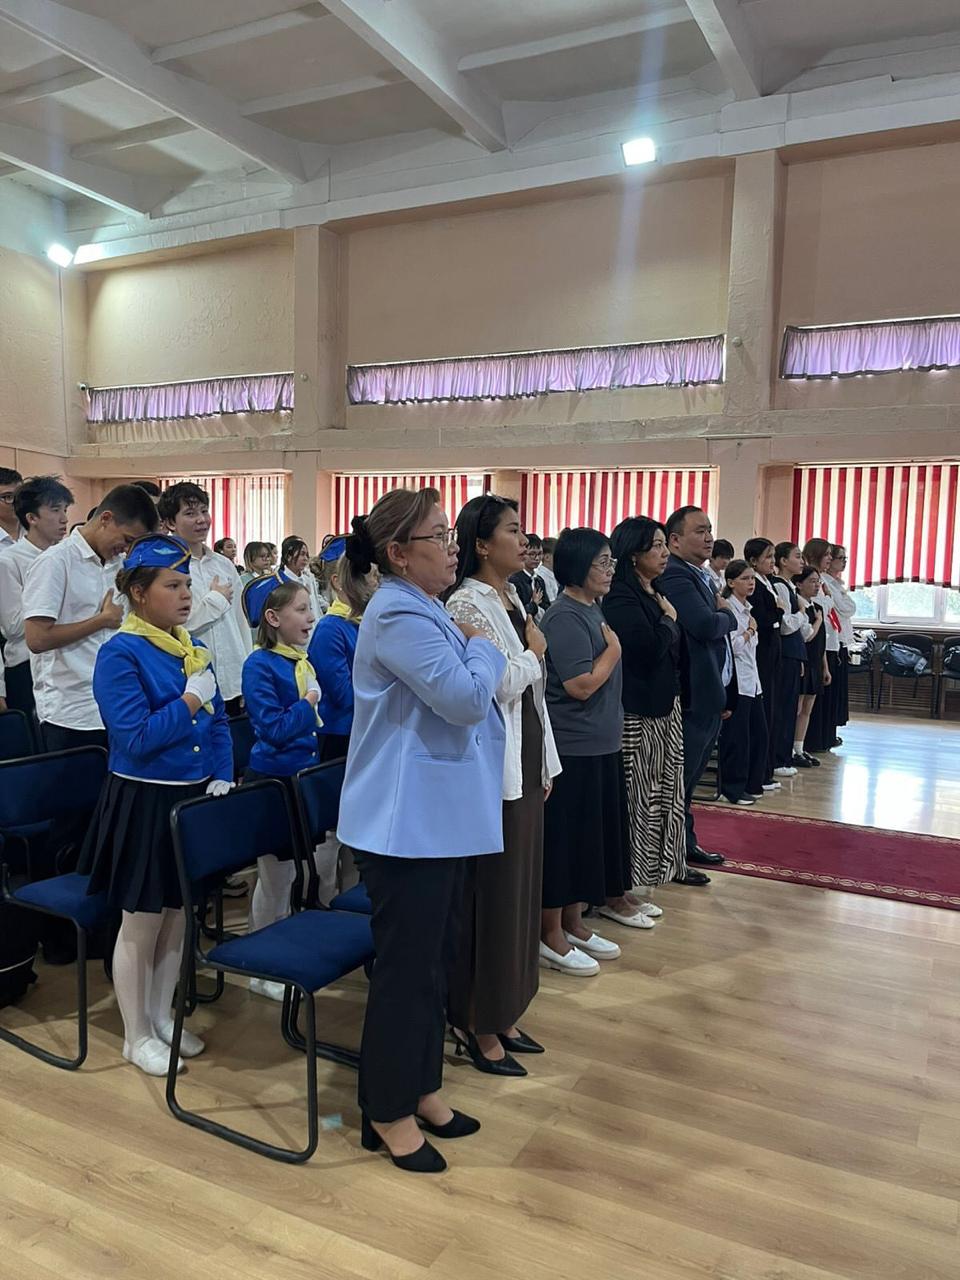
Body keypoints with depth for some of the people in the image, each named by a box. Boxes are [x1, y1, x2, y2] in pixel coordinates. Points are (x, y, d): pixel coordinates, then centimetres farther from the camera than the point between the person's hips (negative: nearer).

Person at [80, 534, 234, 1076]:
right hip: (144, 804, -7)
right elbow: (136, 738, -22)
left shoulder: (194, 648, 6)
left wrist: (223, 776, -2)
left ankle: (163, 1016, 36)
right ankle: (137, 1036, 25)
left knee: (178, 916, 18)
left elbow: (218, 721, 11)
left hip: (193, 799, 7)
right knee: (141, 924, 7)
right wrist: (190, 700, -17)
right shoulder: (119, 654, -14)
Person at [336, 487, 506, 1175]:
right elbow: (467, 698, -25)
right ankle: (388, 1112, 21)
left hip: (440, 817, 10)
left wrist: (474, 648, 5)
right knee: (407, 965, 2)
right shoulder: (399, 615, -19)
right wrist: (482, 648, -9)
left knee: (436, 958, 18)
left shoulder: (427, 611, 14)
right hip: (407, 824, -10)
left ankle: (420, 1086, 34)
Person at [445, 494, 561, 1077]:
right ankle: (478, 1026, 17)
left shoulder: (513, 598, 13)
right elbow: (498, 685, -22)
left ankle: (504, 1015, 30)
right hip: (493, 767, -9)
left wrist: (546, 764, 16)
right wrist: (534, 652, -5)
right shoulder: (468, 603, -14)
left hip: (526, 763, 9)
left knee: (520, 891, 15)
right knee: (491, 898, 1)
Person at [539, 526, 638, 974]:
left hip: (600, 746, 9)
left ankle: (573, 922, 29)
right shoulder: (565, 617, -17)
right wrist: (614, 648, -10)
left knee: (591, 836, 16)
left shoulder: (592, 610, 11)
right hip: (573, 749, -9)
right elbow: (581, 684, -22)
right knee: (564, 840, 0)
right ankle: (550, 934, 14)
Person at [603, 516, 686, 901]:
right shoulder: (621, 597, -15)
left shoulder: (655, 593, 14)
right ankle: (627, 887, 10)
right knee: (638, 798, -1)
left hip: (664, 707, 9)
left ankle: (645, 877, 23)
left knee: (658, 795, 13)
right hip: (638, 713, -9)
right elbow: (649, 649, -24)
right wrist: (669, 619, -8)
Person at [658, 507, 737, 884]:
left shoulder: (701, 577, 14)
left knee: (689, 780, 20)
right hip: (692, 699, -10)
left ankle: (687, 845, 33)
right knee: (678, 781, 1)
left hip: (712, 696, 10)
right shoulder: (675, 576, -17)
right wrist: (727, 613, -9)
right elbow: (705, 625, -31)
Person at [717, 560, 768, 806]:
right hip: (735, 681, -9)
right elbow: (731, 646, -19)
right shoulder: (728, 608, -13)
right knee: (736, 737, -1)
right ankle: (733, 788, 10)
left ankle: (752, 784, 22)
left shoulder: (747, 608, 14)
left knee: (758, 733, 11)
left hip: (752, 680, 9)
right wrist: (750, 630, -8)